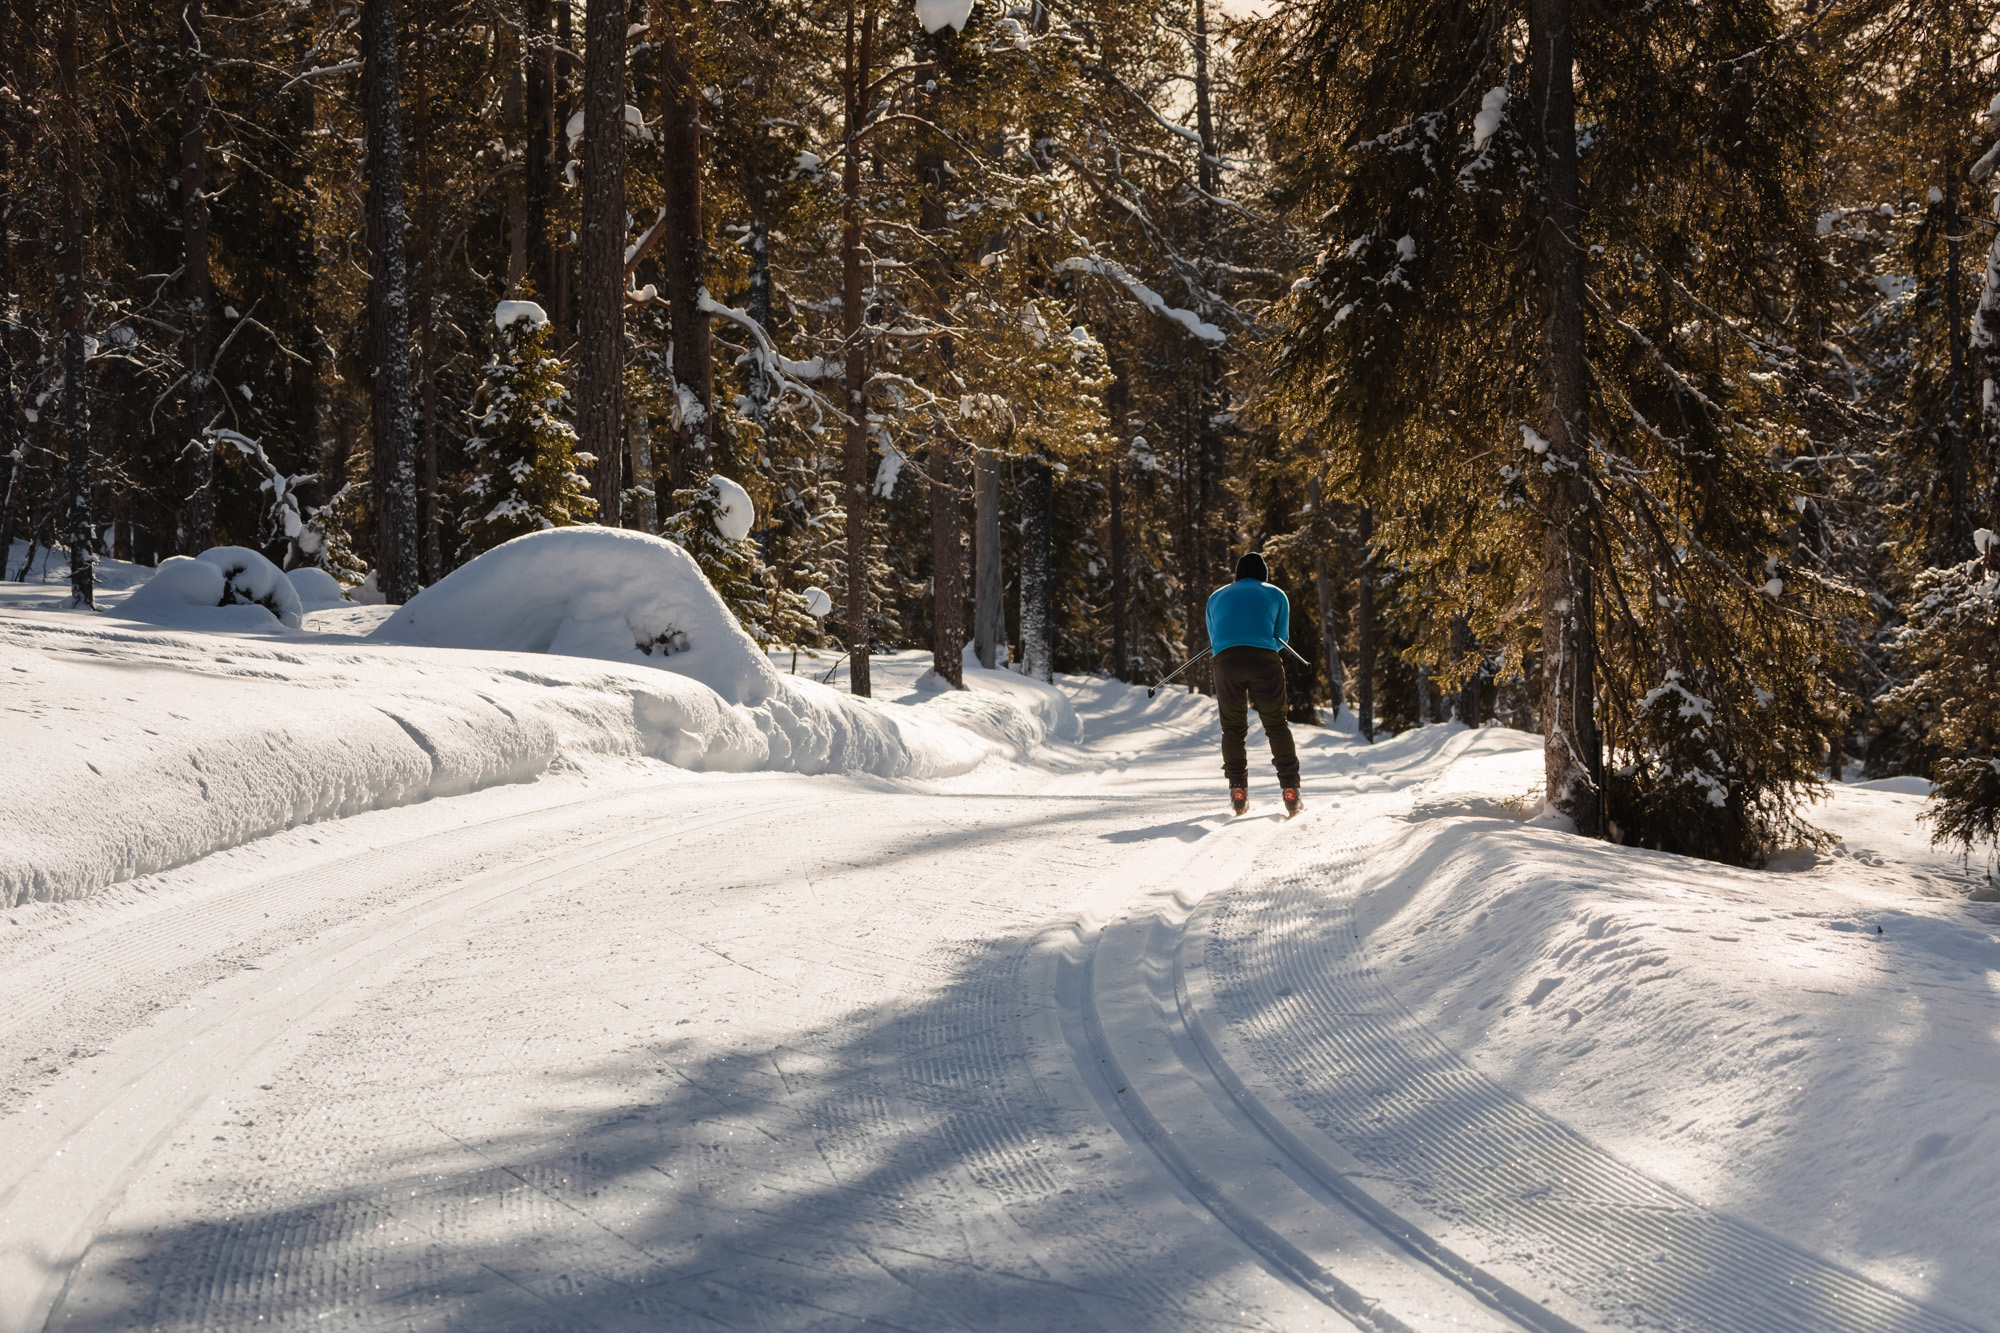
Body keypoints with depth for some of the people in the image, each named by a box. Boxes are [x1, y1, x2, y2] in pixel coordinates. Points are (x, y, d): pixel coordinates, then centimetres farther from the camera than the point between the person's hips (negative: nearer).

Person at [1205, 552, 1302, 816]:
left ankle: (1238, 791, 4)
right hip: (1265, 661, -1)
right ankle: (1290, 790, -2)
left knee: (1233, 728, 13)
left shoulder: (1216, 597, 26)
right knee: (1277, 725, 8)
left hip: (1225, 661, 1)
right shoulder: (1275, 594, 21)